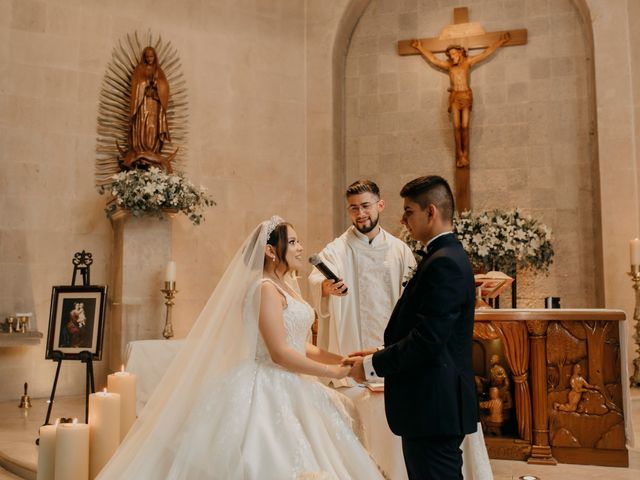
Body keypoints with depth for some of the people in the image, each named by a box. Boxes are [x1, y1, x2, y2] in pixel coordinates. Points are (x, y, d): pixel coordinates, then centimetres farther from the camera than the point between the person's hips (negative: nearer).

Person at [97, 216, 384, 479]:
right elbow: (279, 353, -21)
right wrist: (332, 371, -14)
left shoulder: (284, 287, 13)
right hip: (268, 391, -9)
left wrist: (340, 359, 5)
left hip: (288, 390, 9)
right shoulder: (266, 289, -15)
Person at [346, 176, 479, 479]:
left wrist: (371, 366, -12)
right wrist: (379, 355, 7)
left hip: (434, 407, -10)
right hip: (432, 406, 10)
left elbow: (426, 341, -24)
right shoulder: (447, 256, 13)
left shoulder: (444, 263, -18)